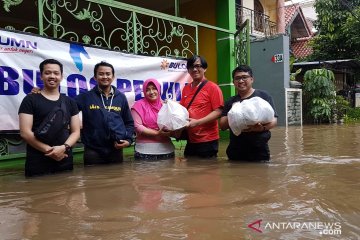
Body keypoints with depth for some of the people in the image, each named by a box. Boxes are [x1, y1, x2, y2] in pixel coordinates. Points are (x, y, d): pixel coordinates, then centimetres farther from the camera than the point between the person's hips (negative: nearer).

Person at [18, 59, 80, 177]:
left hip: (65, 162, 3)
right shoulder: (30, 100, 0)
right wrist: (50, 150, -15)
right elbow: (25, 132, -7)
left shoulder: (70, 102, 11)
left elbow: (76, 131, 8)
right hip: (37, 163, -3)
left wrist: (64, 147, -11)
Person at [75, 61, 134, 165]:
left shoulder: (121, 97, 7)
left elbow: (129, 122, 12)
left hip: (116, 151, 2)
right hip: (93, 151, -2)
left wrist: (128, 139, -2)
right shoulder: (85, 97, 0)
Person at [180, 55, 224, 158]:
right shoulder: (186, 89, 9)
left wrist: (197, 122, -19)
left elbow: (218, 112, -12)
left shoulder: (212, 87, -6)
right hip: (191, 140, 5)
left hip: (208, 141, -5)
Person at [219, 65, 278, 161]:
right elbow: (222, 126, 9)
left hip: (259, 151, -3)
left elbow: (274, 120, -2)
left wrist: (263, 127, -23)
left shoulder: (263, 96, 2)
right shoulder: (230, 102, 13)